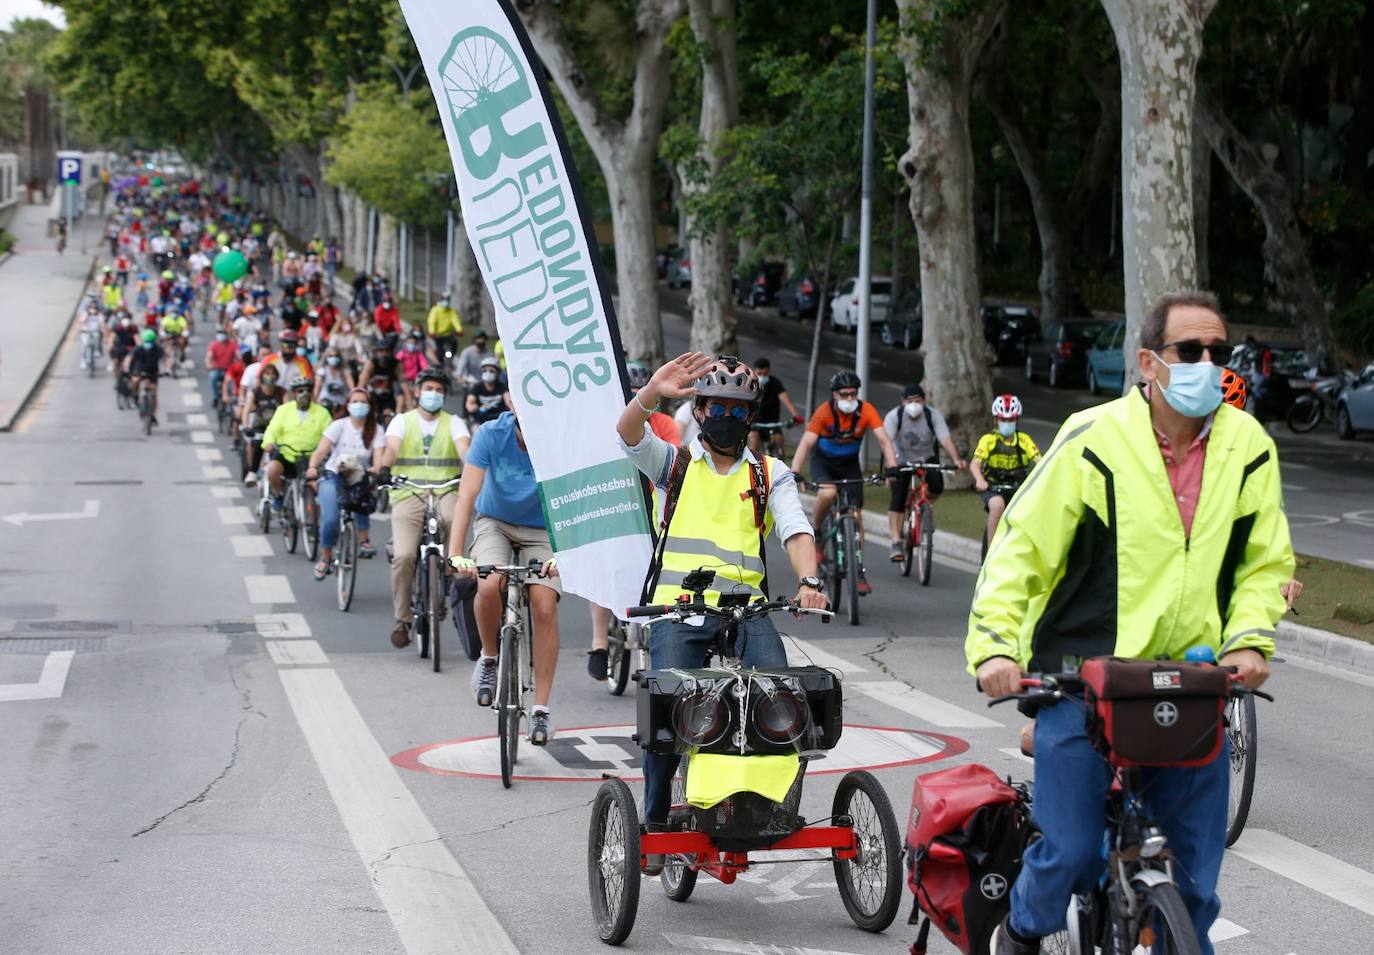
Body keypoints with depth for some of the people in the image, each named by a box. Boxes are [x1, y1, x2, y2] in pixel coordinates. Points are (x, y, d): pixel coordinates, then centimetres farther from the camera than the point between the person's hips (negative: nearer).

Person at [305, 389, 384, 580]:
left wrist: (376, 469, -38)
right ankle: (326, 558, 1)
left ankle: (363, 540, -19)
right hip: (333, 476, -1)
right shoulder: (339, 426, -5)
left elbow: (378, 457, -14)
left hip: (359, 477, 1)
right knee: (331, 519, -22)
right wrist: (312, 467, -34)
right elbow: (320, 451, -14)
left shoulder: (376, 430, -2)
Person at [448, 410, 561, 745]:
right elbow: (468, 494, -29)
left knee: (545, 607, -17)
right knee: (489, 586, -29)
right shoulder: (492, 435, -25)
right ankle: (488, 658, 1)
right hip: (495, 520, 0)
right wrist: (456, 553, -40)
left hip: (542, 528, 0)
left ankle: (541, 709, -8)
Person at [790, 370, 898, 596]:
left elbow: (884, 439, -25)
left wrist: (892, 467, -41)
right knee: (827, 493, -33)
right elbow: (806, 443, -29)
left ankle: (859, 571, 2)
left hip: (850, 464, 2)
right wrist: (794, 473, -42)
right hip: (824, 462, -2)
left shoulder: (866, 411, -20)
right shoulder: (824, 412, -25)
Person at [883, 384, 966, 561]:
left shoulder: (933, 415, -20)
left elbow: (945, 439, -30)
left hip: (927, 459, 1)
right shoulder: (894, 416, -23)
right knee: (897, 499, -15)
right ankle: (896, 543, -10)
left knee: (937, 486, -25)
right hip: (902, 460, -1)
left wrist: (956, 459, -48)